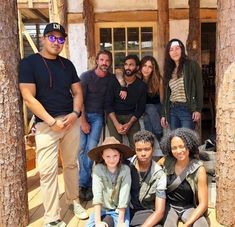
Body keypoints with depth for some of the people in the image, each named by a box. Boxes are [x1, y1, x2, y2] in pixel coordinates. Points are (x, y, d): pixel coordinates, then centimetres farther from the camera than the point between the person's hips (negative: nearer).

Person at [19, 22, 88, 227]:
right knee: (48, 171, -2)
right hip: (46, 125, -4)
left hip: (71, 122, 5)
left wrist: (75, 113, -7)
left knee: (71, 165, 14)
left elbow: (77, 92, 13)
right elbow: (29, 98, -11)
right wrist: (52, 121, -16)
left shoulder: (67, 64, 11)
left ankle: (74, 201, 32)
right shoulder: (29, 63, -4)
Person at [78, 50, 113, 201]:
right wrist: (83, 121, -9)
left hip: (98, 116, 1)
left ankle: (84, 183, 0)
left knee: (92, 148, -10)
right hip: (83, 114, -1)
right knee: (82, 148, -8)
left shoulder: (111, 78, 2)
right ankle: (87, 183, 2)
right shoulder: (86, 76, -6)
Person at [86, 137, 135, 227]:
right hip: (102, 209, 1)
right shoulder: (98, 169, -16)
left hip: (120, 210, -1)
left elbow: (124, 197, -18)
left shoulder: (125, 170, -18)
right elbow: (97, 195, -20)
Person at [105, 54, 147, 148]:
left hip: (131, 116, 1)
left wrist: (129, 124, -14)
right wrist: (117, 124, -17)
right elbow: (108, 104, -5)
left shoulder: (141, 85, -1)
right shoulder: (114, 81, -4)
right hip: (114, 115, -1)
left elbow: (141, 108, 2)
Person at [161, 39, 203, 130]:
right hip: (172, 110, 5)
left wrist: (198, 109, -13)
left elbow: (199, 88, -5)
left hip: (187, 109, -5)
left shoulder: (192, 65, 0)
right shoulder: (169, 70, 15)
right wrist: (164, 114, 13)